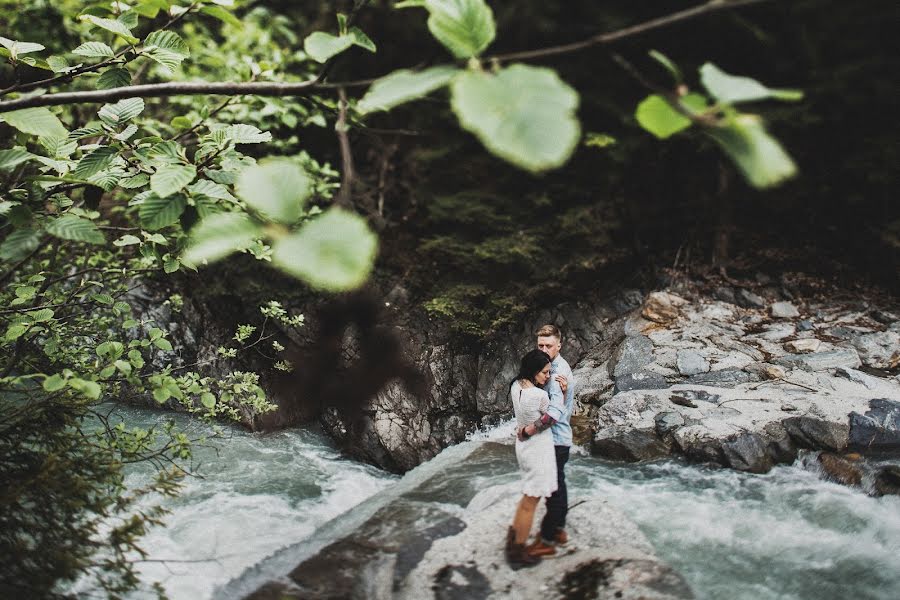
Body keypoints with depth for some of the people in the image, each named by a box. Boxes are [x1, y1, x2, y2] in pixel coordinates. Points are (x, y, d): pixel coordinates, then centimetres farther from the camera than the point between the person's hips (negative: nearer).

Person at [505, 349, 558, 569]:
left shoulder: (515, 386, -4)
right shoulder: (540, 396, -26)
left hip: (523, 446, 8)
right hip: (538, 449, -8)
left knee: (529, 497, 26)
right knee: (530, 503, 4)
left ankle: (513, 538, 34)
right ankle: (518, 553, 14)